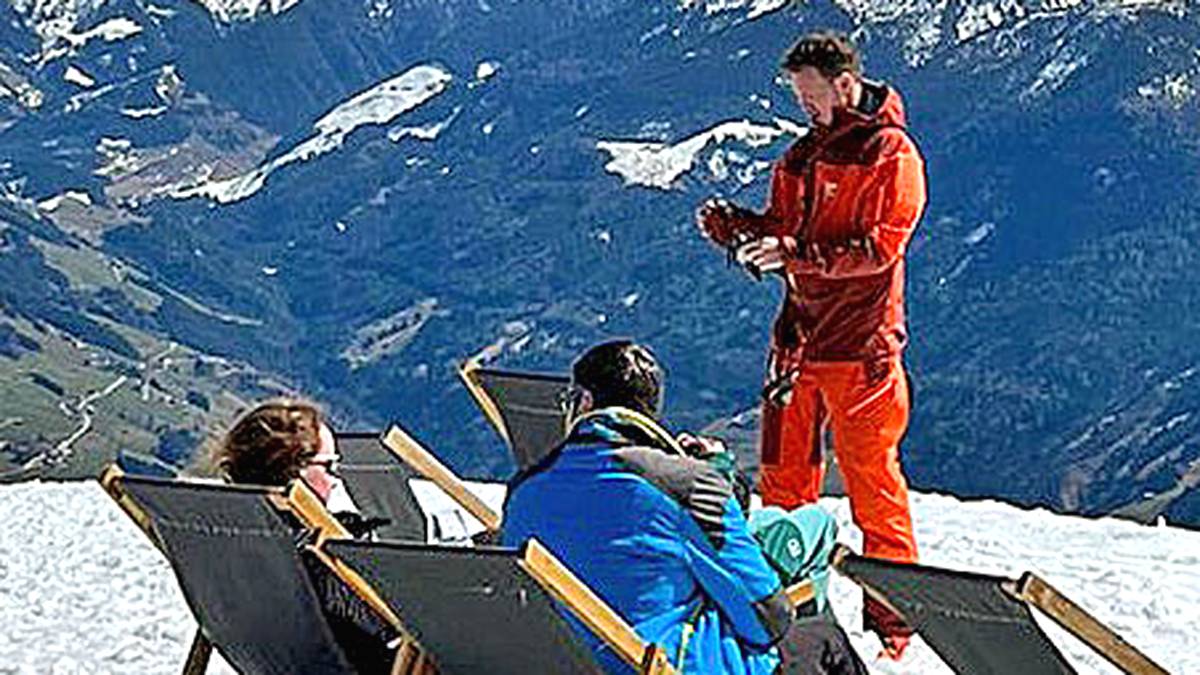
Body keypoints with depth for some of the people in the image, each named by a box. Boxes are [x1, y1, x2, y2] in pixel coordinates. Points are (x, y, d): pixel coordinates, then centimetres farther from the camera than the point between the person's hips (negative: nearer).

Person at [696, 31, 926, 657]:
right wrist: (732, 225, 0)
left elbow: (880, 246, -17)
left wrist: (794, 253, -24)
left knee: (870, 477, -3)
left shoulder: (890, 152, -8)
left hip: (858, 343, -7)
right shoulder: (804, 152, 17)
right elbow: (780, 228, 20)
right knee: (784, 473, 11)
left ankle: (893, 616, 5)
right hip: (800, 333, 8)